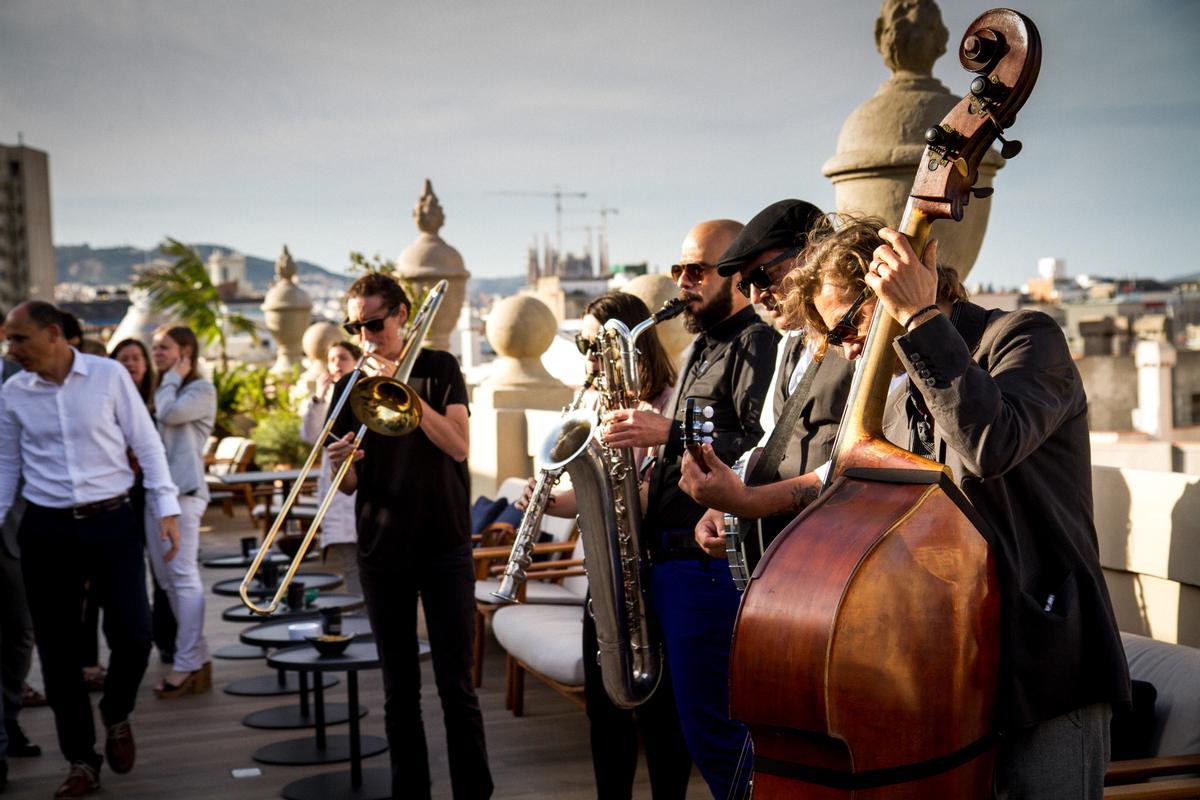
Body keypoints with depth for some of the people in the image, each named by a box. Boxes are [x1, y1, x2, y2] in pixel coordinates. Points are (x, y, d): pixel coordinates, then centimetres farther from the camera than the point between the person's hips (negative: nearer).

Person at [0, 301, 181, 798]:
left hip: (112, 521, -2)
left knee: (133, 633, -6)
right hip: (46, 530, 2)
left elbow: (146, 443, -1)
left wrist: (167, 507, -6)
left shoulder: (108, 375, -5)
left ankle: (117, 716, 26)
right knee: (57, 647, 5)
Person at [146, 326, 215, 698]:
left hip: (181, 492, -9)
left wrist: (172, 377, -4)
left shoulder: (202, 390, -1)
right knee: (167, 579, 8)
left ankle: (188, 664, -8)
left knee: (183, 576, -10)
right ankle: (198, 658, 13)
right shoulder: (160, 391, 22)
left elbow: (170, 413, -17)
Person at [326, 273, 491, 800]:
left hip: (445, 545, -2)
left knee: (456, 685, -1)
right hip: (381, 552, 2)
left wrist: (406, 392, -21)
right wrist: (341, 465, -18)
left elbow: (458, 446, -12)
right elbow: (349, 483, 6)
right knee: (399, 689, 7)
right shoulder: (350, 386, 7)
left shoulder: (438, 368, 0)